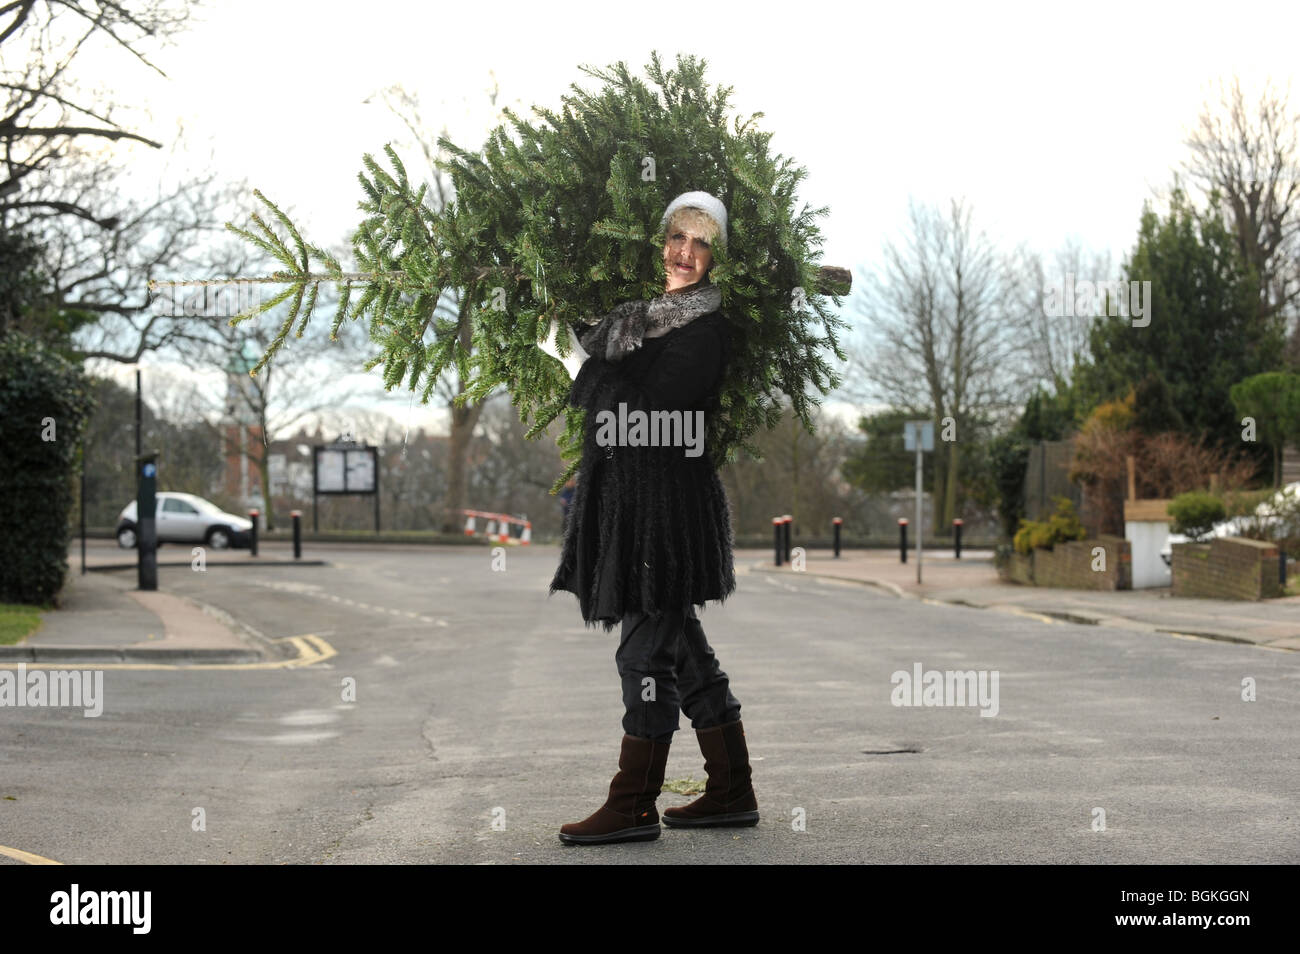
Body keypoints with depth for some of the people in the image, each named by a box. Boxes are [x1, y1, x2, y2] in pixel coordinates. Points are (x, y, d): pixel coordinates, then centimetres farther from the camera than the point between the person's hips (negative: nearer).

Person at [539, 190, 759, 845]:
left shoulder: (706, 332, -11)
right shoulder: (639, 311, 15)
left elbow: (644, 409, -19)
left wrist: (575, 359, -11)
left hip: (669, 502, -9)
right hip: (628, 499, 9)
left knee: (646, 653, -4)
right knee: (682, 650, 13)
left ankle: (633, 806, 4)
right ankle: (732, 794, 21)